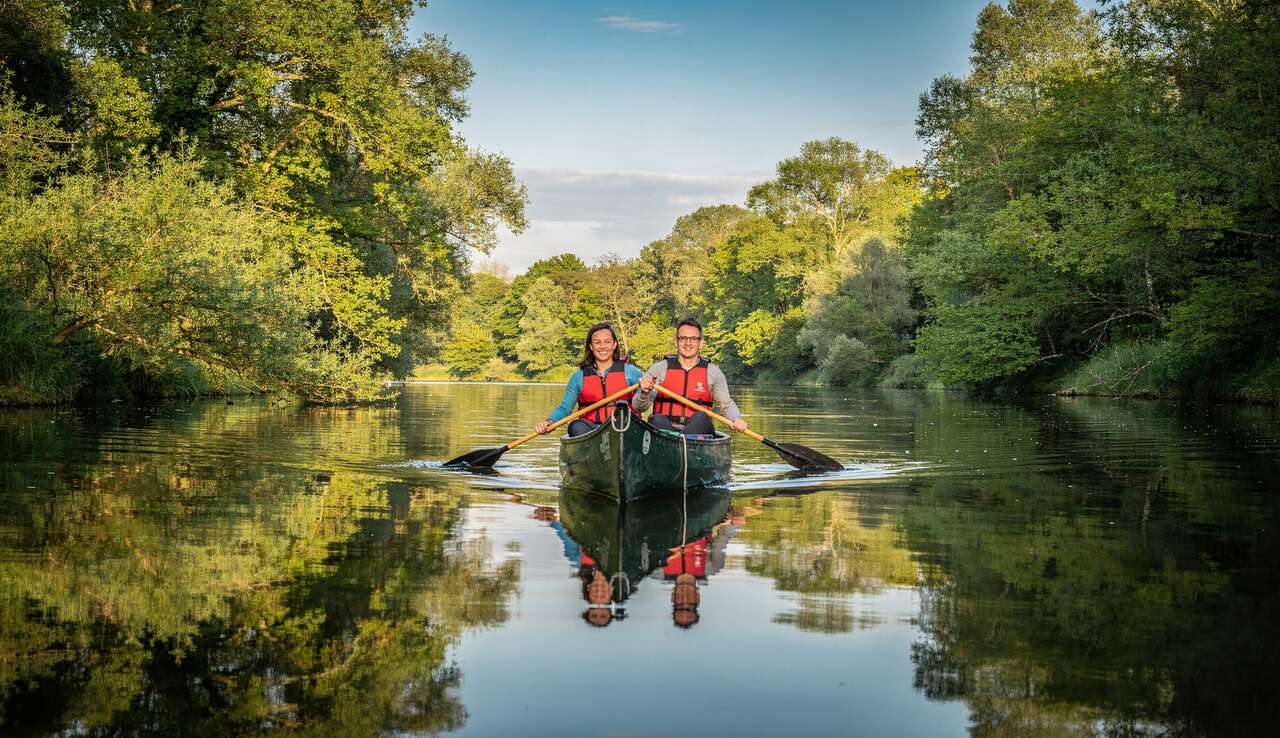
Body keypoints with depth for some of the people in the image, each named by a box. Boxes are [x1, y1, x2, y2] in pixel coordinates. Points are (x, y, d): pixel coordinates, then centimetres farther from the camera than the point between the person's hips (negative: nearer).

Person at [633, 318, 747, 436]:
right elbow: (639, 407, 3)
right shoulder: (660, 368, 8)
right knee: (657, 419, -32)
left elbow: (726, 405, 19)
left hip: (698, 430, 1)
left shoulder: (713, 372, 12)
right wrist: (644, 393, -21)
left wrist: (736, 419, -4)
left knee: (701, 417, -31)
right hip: (664, 429, 0)